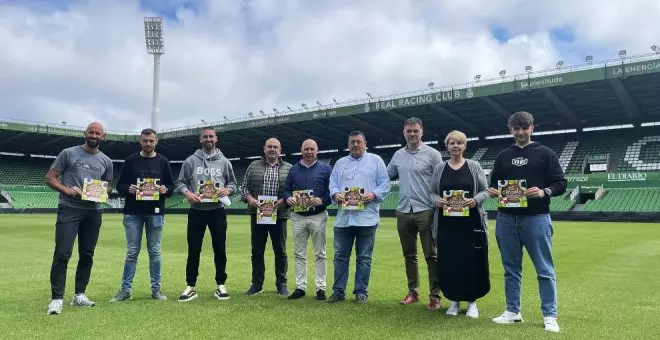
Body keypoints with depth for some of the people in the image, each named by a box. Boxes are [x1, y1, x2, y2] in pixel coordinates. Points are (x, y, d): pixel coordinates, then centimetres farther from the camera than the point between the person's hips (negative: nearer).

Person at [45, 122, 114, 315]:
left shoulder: (106, 161, 11)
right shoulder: (68, 153, 1)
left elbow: (109, 186, 20)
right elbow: (50, 178, 1)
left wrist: (103, 191, -4)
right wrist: (66, 190, -17)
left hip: (94, 212, 4)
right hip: (69, 209, -4)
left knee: (87, 255, 9)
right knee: (62, 254, -10)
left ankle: (79, 295, 21)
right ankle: (57, 299, -4)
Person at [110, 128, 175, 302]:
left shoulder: (163, 161, 6)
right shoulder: (130, 160, 4)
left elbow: (172, 186, 8)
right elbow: (119, 185, 5)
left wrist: (165, 190, -14)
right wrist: (128, 189, -16)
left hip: (155, 213, 0)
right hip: (132, 213, 0)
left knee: (155, 252, 7)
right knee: (132, 252, 4)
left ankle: (156, 289, 15)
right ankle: (125, 289, 14)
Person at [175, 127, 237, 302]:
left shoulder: (224, 162, 6)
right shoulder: (191, 161, 4)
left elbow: (232, 183, 12)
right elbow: (180, 182, 5)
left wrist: (228, 189, -10)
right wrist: (187, 192, -15)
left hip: (217, 211, 1)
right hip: (196, 211, 0)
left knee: (220, 249, 6)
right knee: (193, 250, 5)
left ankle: (221, 285, 18)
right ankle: (191, 286, 15)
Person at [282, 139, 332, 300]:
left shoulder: (326, 168, 2)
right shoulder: (293, 169, 11)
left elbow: (333, 191, -2)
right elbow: (286, 190, 13)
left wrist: (322, 200, -19)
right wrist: (288, 198, -9)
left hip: (318, 216, -3)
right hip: (298, 217, 3)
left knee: (320, 254, 3)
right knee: (299, 254, 7)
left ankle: (321, 288, 10)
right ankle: (300, 287, 15)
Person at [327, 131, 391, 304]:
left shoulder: (376, 160, 8)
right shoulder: (340, 163, 18)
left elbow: (385, 183, 2)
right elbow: (332, 183, 13)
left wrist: (374, 195, -15)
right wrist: (335, 194, -8)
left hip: (366, 217, -3)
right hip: (343, 217, 3)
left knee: (364, 257, 4)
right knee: (340, 256, 6)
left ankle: (361, 292, 13)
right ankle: (338, 291, 15)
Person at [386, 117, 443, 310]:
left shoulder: (432, 154, -3)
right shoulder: (398, 155, 10)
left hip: (425, 212, -5)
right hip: (403, 212, 5)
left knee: (431, 256, 0)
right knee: (409, 255, 13)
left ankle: (435, 296, 8)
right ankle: (413, 292, 25)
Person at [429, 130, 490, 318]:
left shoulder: (474, 166, 4)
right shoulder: (439, 168, 8)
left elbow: (485, 190, 3)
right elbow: (432, 192, 10)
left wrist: (475, 200, -16)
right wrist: (438, 201, -12)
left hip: (471, 222, -1)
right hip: (446, 223, 1)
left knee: (472, 260, 2)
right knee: (449, 261, 5)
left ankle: (472, 301, 17)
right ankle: (454, 300, 20)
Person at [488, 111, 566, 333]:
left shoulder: (545, 153, 2)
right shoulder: (503, 156, 12)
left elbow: (561, 183, -1)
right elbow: (494, 182, 17)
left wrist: (544, 192, -19)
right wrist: (492, 190, -5)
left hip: (536, 218, -3)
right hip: (506, 219, 4)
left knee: (544, 270, 2)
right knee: (511, 269, 12)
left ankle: (550, 316, 13)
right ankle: (513, 311, 23)